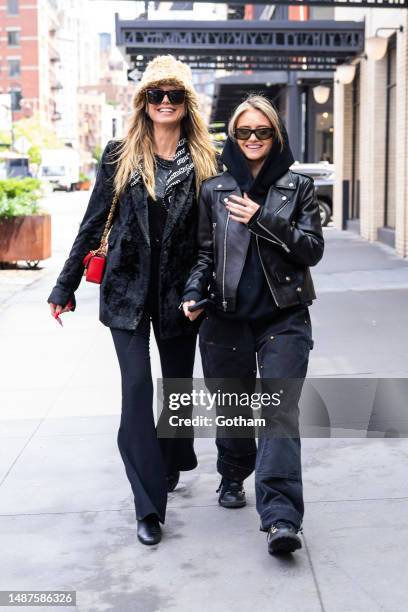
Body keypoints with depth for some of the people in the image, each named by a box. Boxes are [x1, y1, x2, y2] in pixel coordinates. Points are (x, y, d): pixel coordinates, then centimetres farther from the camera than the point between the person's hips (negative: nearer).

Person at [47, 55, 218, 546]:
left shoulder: (204, 161, 1)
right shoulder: (120, 155, 1)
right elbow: (94, 221, 3)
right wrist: (66, 284, 3)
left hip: (179, 290, 1)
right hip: (127, 287, -1)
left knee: (178, 382, 13)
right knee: (137, 387, -7)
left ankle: (172, 465, 38)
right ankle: (149, 504, -2)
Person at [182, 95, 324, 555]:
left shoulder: (297, 186, 5)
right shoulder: (214, 189, 8)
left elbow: (313, 249, -2)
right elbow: (203, 252, 11)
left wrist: (262, 220, -12)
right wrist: (194, 292, -7)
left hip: (284, 317, -2)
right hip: (226, 318, 2)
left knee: (280, 412, -11)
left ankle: (281, 518, -16)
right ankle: (233, 478, 38)